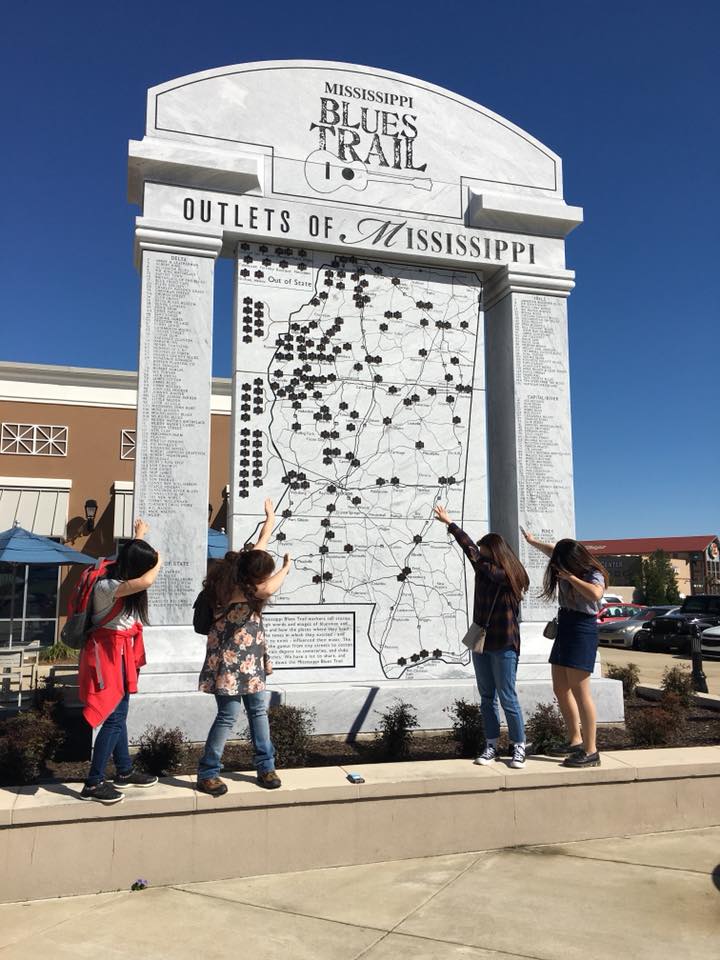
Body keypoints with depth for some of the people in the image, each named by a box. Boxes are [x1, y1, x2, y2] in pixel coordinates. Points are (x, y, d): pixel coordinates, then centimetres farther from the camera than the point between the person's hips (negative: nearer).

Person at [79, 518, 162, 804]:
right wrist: (158, 563, -19)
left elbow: (132, 555, 29)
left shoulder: (121, 579, 4)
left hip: (121, 655, 10)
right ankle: (93, 784, 3)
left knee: (118, 715, 16)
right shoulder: (106, 586, -24)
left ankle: (124, 772, 27)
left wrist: (139, 536, 42)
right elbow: (146, 581, -39)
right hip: (108, 656, -9)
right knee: (113, 718, -6)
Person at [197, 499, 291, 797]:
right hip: (228, 660, -9)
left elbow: (258, 548, 15)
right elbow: (269, 590, -39)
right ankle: (207, 773, 6)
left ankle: (265, 766, 19)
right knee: (229, 714, -7)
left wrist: (270, 521, 26)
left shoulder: (244, 579, 0)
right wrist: (286, 568, -21)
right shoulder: (235, 590, -23)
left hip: (250, 660, 9)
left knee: (258, 710, 9)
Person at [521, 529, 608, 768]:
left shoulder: (593, 574, -12)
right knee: (561, 690, 12)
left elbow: (595, 594, -35)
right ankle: (575, 741, 21)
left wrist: (571, 577, -24)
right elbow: (553, 551, 31)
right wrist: (533, 541, 46)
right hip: (564, 629, 9)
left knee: (579, 693, -11)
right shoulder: (568, 568, 10)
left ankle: (591, 752, -6)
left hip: (582, 631, -9)